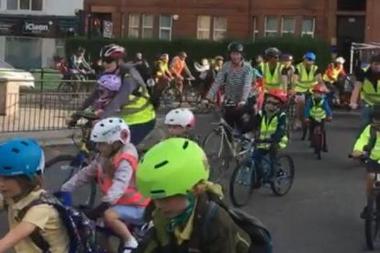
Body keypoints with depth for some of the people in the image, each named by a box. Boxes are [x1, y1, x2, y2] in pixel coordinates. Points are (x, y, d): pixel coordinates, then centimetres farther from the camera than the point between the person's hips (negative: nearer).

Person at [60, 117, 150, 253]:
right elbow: (84, 174, 3)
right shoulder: (103, 158, 3)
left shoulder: (125, 161, -24)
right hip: (120, 204, 9)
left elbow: (118, 187, -36)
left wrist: (97, 210, -46)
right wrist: (62, 191, -7)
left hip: (136, 206, -9)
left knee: (108, 215, -31)